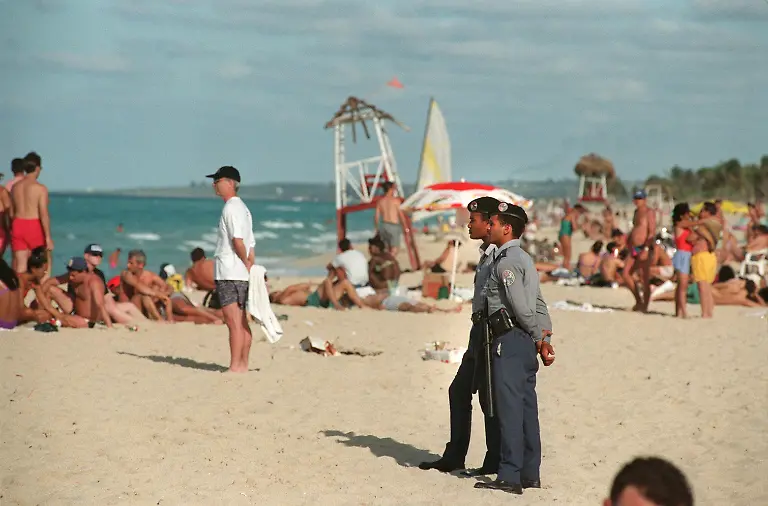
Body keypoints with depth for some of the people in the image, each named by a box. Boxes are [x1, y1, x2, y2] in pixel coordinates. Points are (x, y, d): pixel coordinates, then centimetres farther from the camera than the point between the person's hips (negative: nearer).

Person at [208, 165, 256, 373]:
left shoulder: (231, 208, -11)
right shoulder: (242, 208, 20)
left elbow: (238, 240, -19)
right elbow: (251, 245, 19)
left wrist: (245, 263, -6)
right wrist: (250, 266, 16)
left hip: (229, 272, -10)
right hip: (241, 274, 10)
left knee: (233, 321, -11)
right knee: (242, 322, 10)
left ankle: (235, 367, -12)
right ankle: (243, 365, 13)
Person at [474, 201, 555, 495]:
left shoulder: (506, 261, -12)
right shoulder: (524, 258, 19)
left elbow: (522, 307, -17)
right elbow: (535, 304, 16)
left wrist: (539, 338, -5)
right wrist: (541, 339, 13)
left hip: (510, 339, -10)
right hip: (525, 339, 10)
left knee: (509, 406, -11)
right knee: (526, 407, 11)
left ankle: (509, 476, -13)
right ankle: (530, 474, 16)